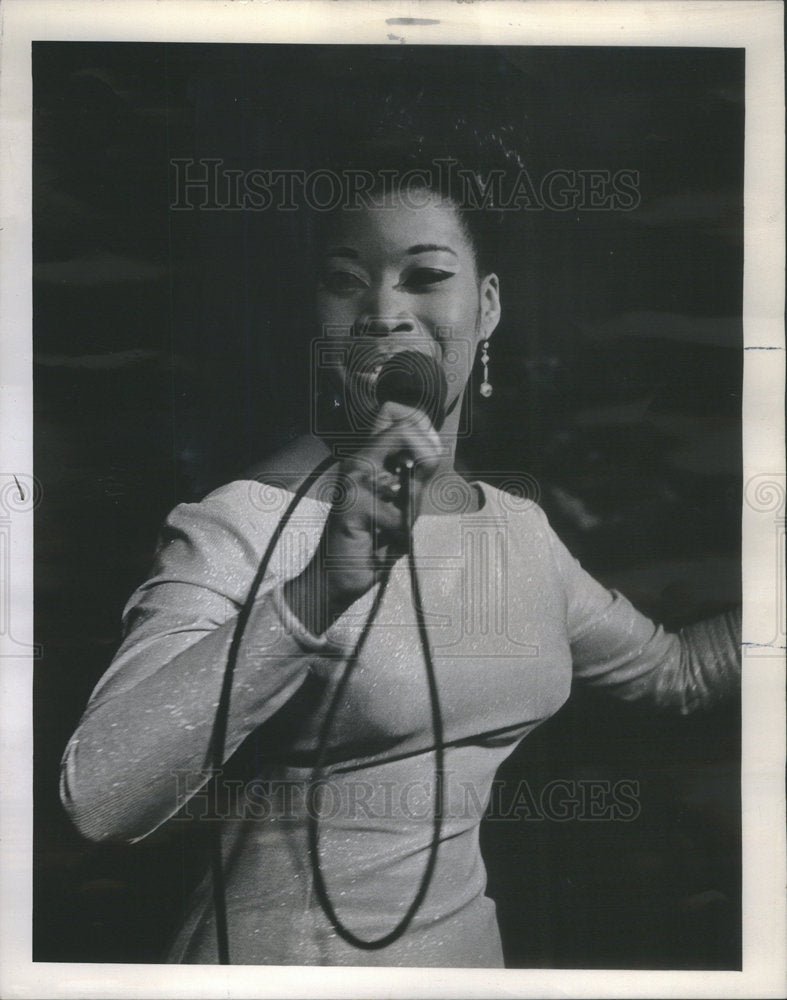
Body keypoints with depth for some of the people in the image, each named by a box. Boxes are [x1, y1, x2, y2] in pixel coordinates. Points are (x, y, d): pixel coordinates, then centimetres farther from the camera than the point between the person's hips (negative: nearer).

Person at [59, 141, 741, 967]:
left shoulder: (519, 528, 2)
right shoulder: (246, 525, -17)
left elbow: (675, 672, 17)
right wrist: (318, 592, -37)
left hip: (469, 934, 6)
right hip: (288, 948, -5)